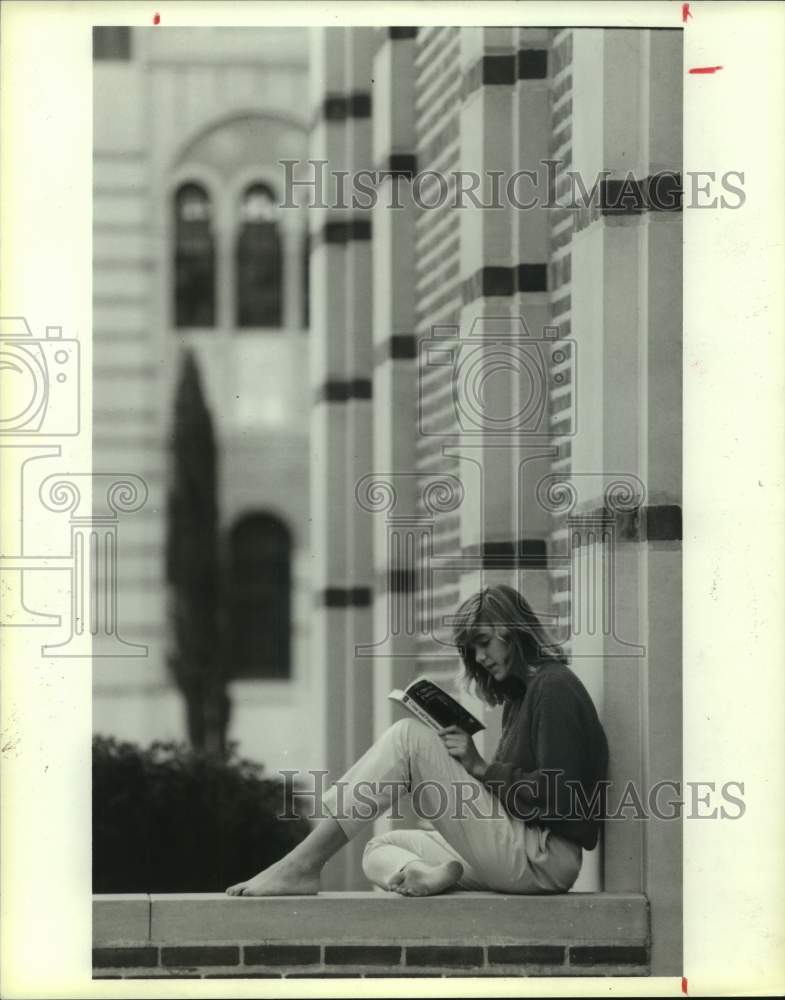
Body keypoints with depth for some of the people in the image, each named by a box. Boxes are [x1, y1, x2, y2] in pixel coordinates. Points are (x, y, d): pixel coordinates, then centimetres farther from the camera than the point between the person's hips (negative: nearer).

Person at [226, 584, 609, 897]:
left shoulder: (554, 688, -5)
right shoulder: (518, 696, 25)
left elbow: (559, 794, -16)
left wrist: (481, 768, -13)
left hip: (542, 859, -10)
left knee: (408, 738, -15)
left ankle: (302, 866, -19)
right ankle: (434, 875, -28)